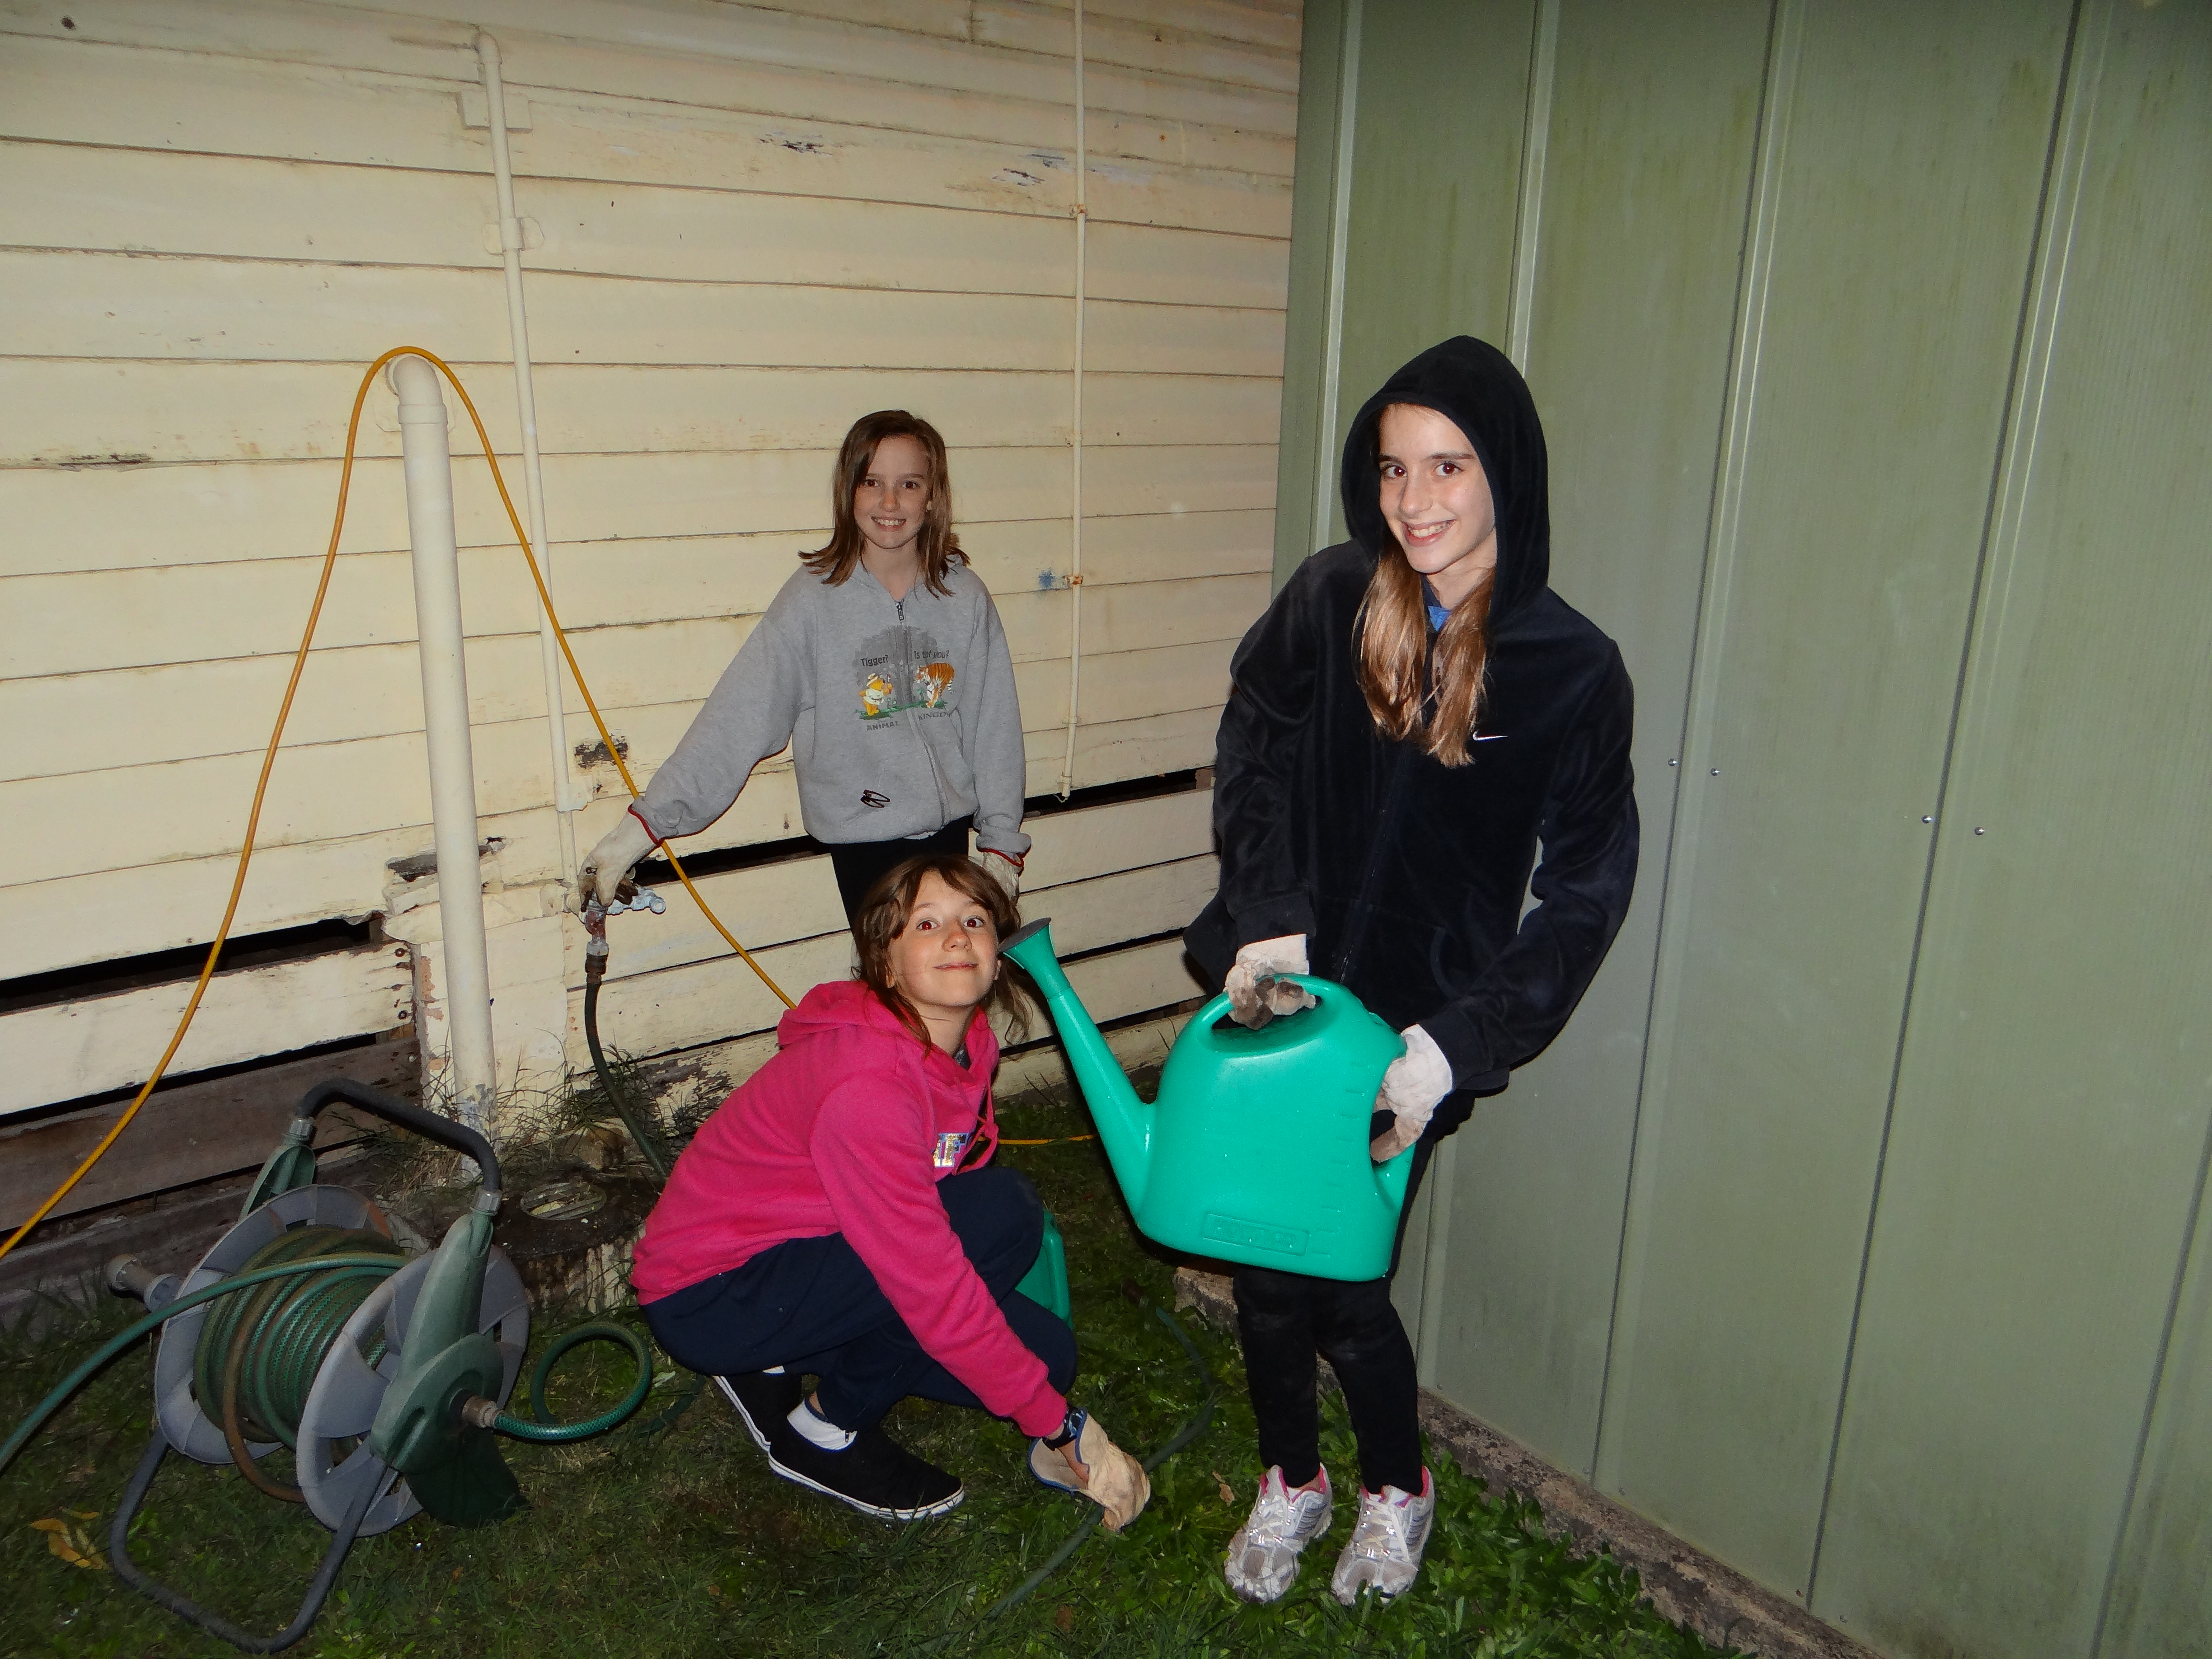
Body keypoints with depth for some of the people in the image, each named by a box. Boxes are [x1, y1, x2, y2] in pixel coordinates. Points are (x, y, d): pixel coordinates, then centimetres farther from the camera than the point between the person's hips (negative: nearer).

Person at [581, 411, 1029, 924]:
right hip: (861, 838, -2)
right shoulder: (813, 599, -10)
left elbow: (995, 727, 3)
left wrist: (1002, 841, 4)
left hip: (949, 828, 2)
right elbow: (737, 716, -12)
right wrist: (645, 823, -15)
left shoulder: (966, 597, -2)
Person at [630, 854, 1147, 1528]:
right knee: (1000, 1215, -25)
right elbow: (933, 1285, -30)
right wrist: (1058, 1426, -23)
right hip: (707, 1296, -8)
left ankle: (777, 1365, 8)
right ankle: (827, 1432, -6)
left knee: (1044, 1350, -6)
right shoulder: (867, 1082, -31)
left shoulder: (966, 1042, -3)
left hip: (804, 1253, 9)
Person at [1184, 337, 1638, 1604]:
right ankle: (1293, 1481, 41)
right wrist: (1267, 919, -9)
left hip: (1414, 1023, -2)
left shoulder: (1573, 669, -12)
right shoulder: (1330, 599, -7)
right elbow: (1252, 760, 4)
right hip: (1280, 989, 3)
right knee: (1266, 1260, 13)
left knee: (1345, 1273, 6)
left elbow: (1586, 894, -8)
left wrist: (1461, 1040, -16)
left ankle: (1399, 1491, 38)